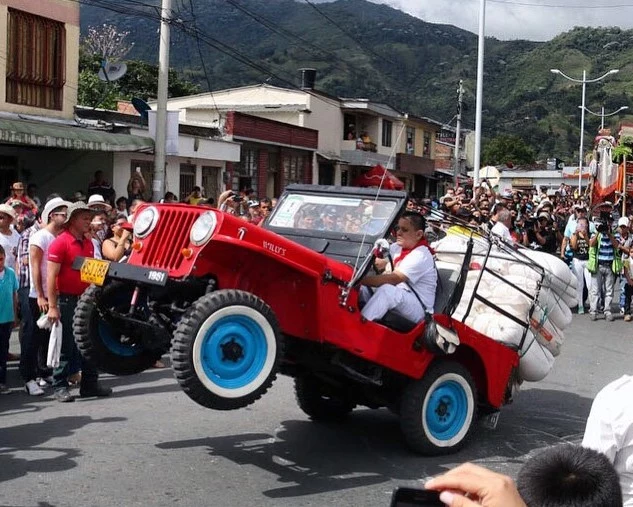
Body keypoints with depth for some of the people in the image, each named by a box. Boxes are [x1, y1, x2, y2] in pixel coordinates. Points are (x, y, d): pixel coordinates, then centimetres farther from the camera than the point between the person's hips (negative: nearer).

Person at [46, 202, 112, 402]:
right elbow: (51, 276, -15)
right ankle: (60, 387, 9)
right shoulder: (60, 242, -11)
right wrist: (52, 307, -19)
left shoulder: (89, 243, 12)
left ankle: (90, 384, 19)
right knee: (66, 346, 0)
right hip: (67, 301, -7)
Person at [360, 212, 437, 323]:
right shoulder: (398, 247, 7)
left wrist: (361, 279, -34)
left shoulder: (420, 256, -18)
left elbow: (393, 279, -29)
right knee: (361, 287, -10)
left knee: (387, 289, -36)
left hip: (418, 309, -8)